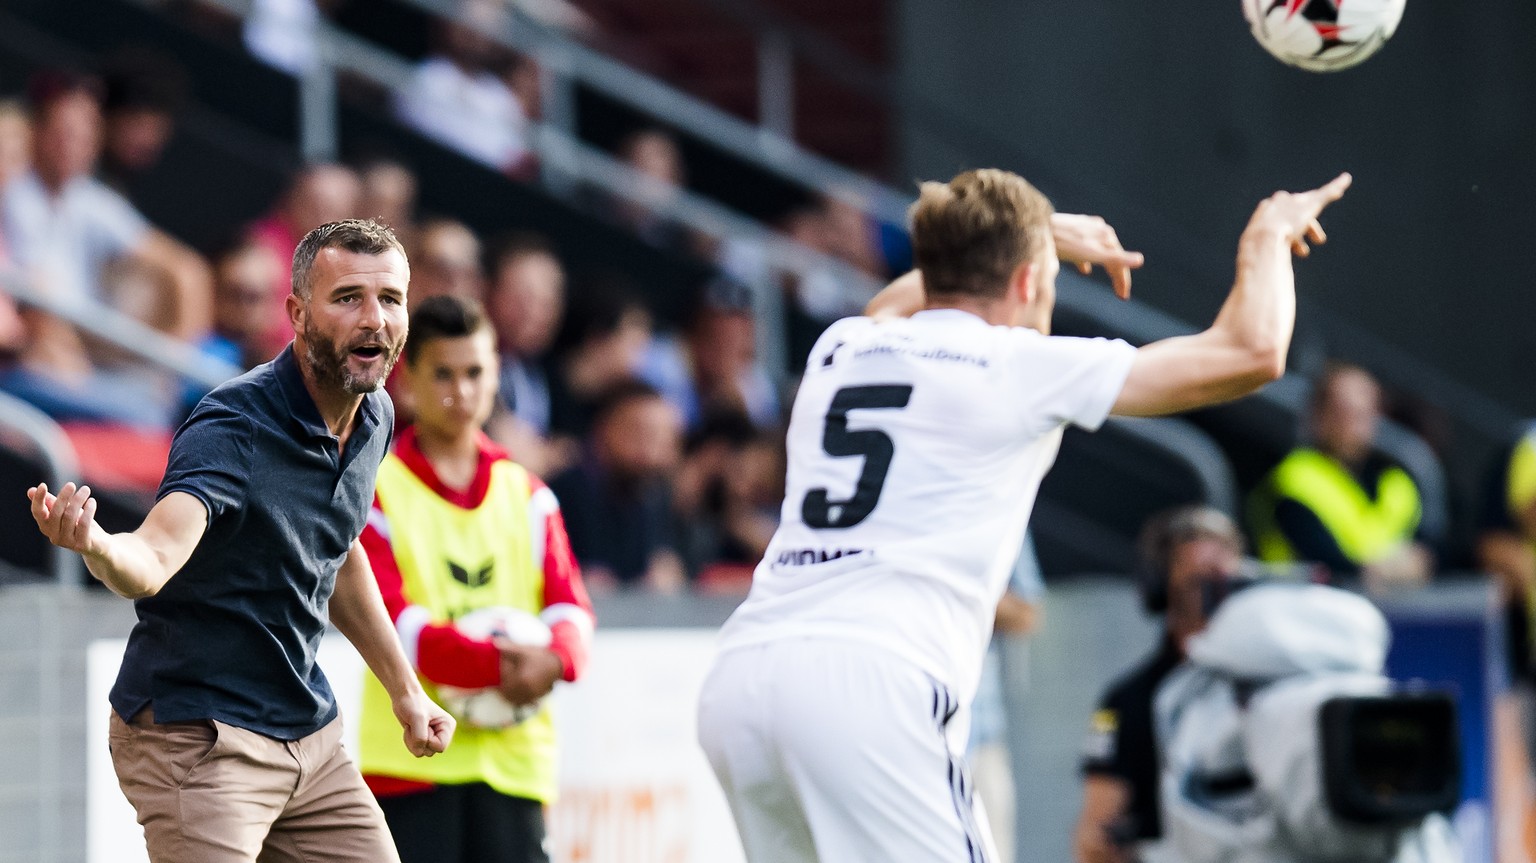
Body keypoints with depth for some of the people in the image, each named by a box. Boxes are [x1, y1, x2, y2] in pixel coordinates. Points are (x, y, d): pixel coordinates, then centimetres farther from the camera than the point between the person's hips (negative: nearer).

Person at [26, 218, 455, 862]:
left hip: (310, 734, 8)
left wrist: (405, 690, 24)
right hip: (197, 737, -8)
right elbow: (153, 559, -38)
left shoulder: (374, 418, 3)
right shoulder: (232, 430, -22)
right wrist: (96, 545, -61)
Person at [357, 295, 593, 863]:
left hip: (511, 754, 4)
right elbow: (388, 619, -11)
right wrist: (493, 664, -25)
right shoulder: (375, 487, 1)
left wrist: (556, 658, -20)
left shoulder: (524, 493, 15)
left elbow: (568, 603, 5)